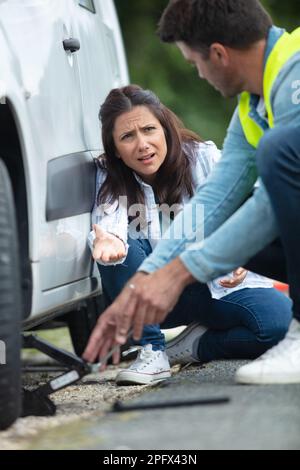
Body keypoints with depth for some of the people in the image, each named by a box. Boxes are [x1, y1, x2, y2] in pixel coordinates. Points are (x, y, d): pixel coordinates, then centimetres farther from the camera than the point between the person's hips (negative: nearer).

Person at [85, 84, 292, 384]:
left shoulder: (204, 158, -9)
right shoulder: (109, 179, -6)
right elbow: (108, 223, -26)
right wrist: (107, 243, -52)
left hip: (217, 287, -1)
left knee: (278, 315, -31)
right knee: (121, 250, -29)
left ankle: (193, 347, -6)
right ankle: (152, 352, -22)